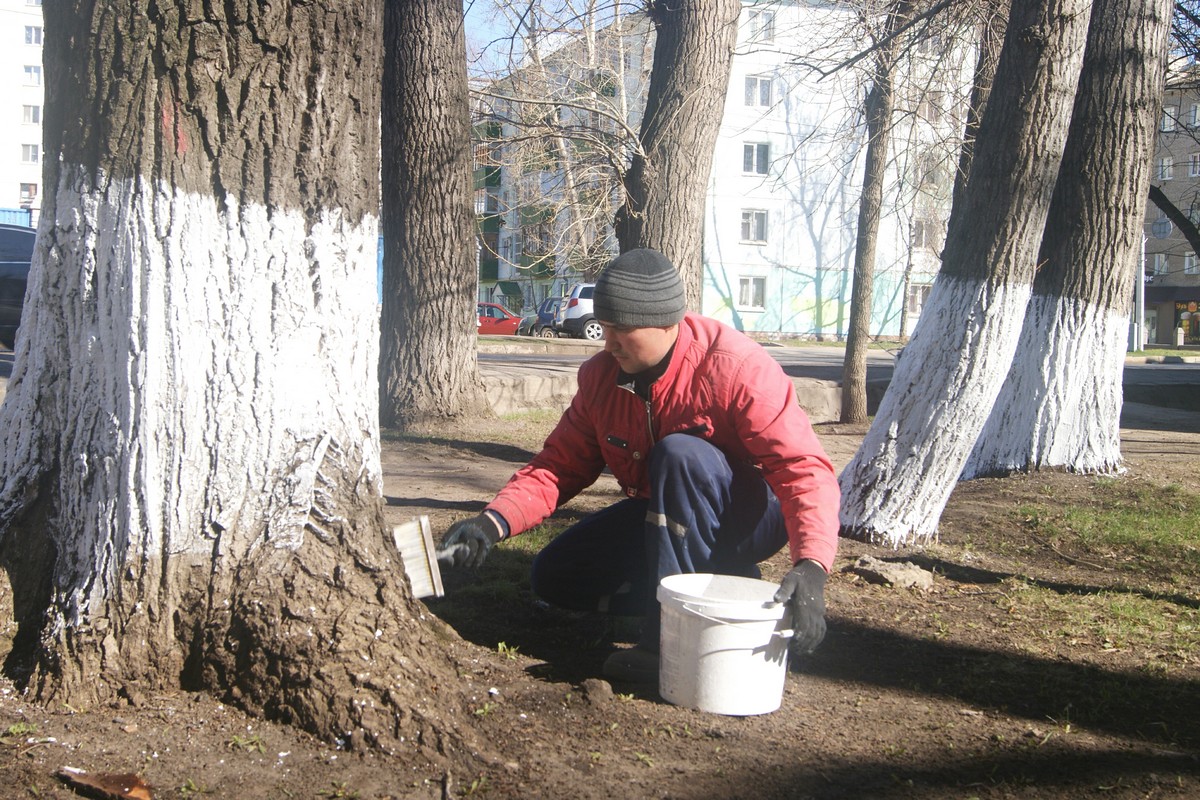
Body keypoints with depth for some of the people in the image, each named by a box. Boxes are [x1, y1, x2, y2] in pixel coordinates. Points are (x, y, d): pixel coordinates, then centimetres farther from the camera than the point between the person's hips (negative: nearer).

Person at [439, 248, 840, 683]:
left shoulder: (735, 366, -26)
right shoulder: (601, 375, -7)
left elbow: (803, 467, -32)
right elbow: (562, 464, -5)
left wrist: (812, 566, -47)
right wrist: (492, 523, -22)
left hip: (751, 516, -7)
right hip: (657, 516, 7)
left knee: (679, 453, -35)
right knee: (553, 577, -1)